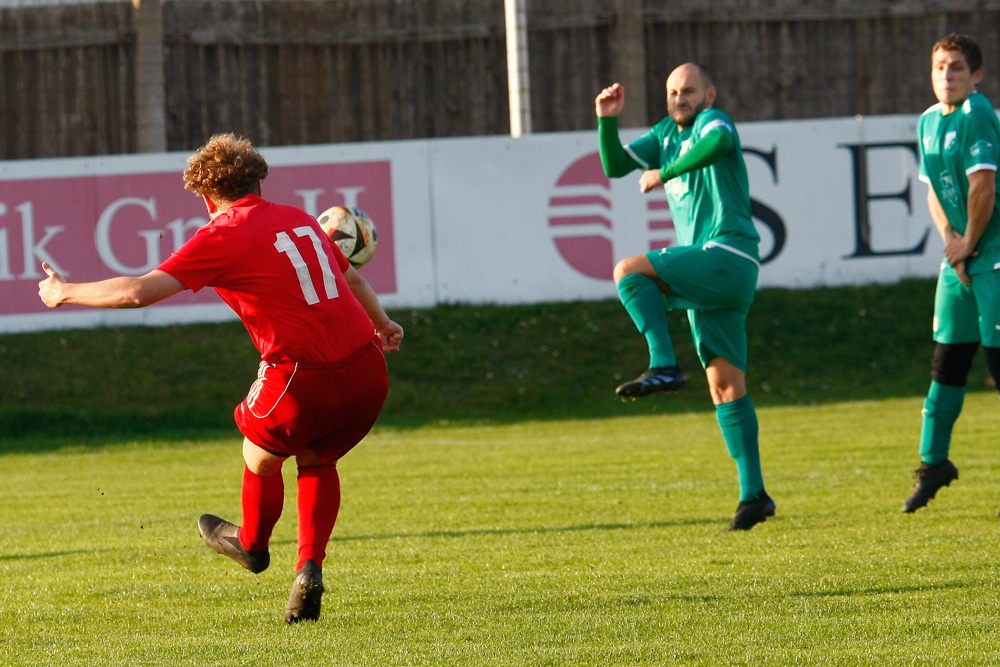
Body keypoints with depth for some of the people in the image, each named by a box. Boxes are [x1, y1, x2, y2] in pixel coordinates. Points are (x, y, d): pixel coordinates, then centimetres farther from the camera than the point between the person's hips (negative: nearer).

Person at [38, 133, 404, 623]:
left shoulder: (223, 236, -4)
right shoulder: (298, 219, 16)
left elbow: (139, 292, -9)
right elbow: (352, 279, 33)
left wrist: (65, 293, 5)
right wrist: (382, 325, 52)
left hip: (303, 380, -6)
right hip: (366, 372, 6)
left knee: (261, 457, 23)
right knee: (316, 462, 27)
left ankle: (252, 543, 46)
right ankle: (309, 568, 13)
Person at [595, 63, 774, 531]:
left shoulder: (713, 120, -3)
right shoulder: (667, 133, 21)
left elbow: (719, 140, -29)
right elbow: (615, 166, 16)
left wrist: (665, 173, -21)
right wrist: (608, 121, 0)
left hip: (729, 259, -8)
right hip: (706, 272, 8)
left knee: (630, 271, -22)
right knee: (726, 387, 4)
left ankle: (664, 367, -29)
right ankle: (753, 495, 4)